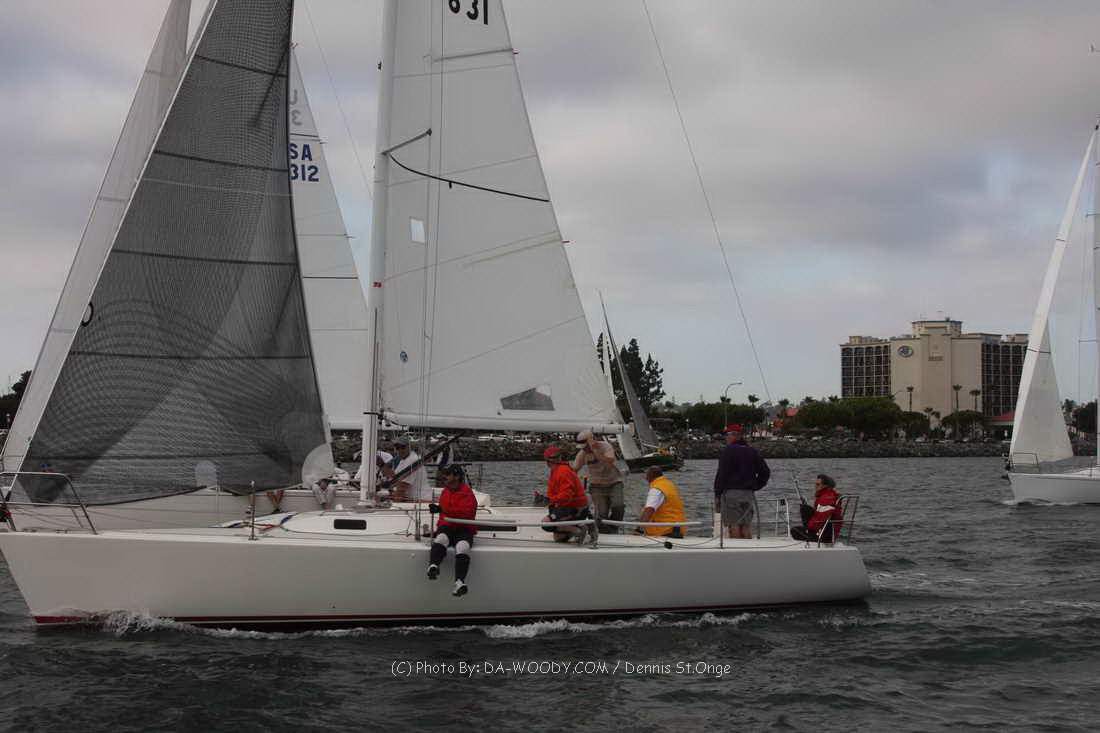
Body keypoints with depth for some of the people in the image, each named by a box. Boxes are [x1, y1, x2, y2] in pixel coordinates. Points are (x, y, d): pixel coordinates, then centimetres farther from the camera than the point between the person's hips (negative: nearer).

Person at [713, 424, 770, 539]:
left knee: (734, 526, -5)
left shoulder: (728, 451, -6)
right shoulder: (753, 452, 12)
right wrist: (755, 487, 15)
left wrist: (717, 495, -7)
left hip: (731, 493, -6)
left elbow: (721, 475, -10)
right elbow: (765, 472, 12)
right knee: (746, 526, 8)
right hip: (749, 494, 6)